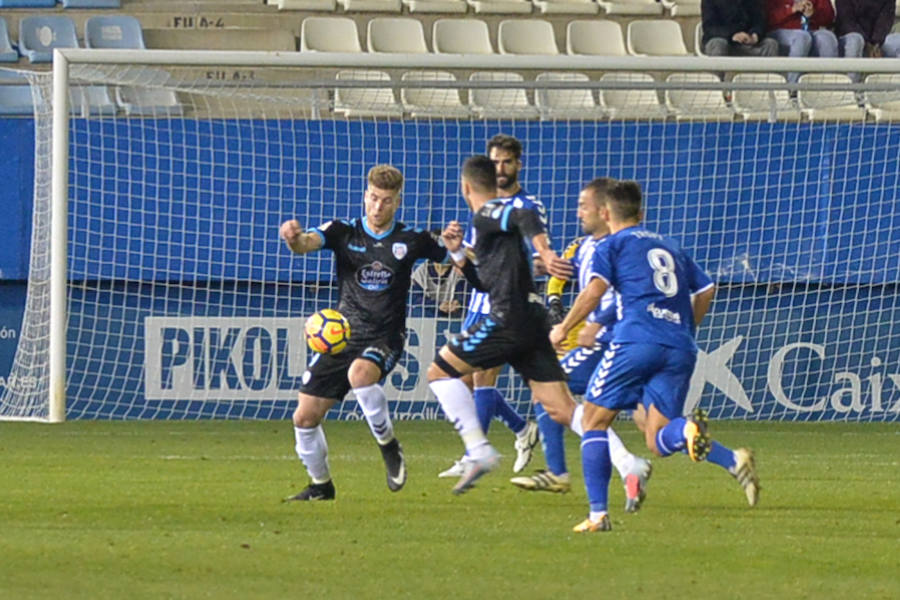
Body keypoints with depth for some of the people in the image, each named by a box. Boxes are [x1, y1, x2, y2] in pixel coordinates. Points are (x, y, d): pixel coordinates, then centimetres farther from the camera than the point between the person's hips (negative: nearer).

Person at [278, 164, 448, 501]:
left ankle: (388, 445, -17)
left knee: (360, 373, -38)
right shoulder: (344, 233, 0)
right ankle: (320, 485, 23)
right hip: (342, 335, 3)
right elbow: (307, 243, -20)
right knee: (305, 417, -1)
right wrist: (294, 239, -44)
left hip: (385, 337, -3)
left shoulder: (411, 240, 0)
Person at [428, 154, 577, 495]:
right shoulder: (489, 222, 26)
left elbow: (526, 218, -24)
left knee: (440, 371, 4)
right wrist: (457, 252, 22)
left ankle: (478, 450, -6)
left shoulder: (486, 215, -3)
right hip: (532, 323, 9)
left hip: (509, 320, -9)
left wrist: (545, 253, -38)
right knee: (561, 409, 2)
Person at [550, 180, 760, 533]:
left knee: (594, 421, 8)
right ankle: (733, 460, -25)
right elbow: (706, 290, 25)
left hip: (637, 340, -5)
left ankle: (598, 514, -6)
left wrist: (563, 328, 6)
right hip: (680, 349, 5)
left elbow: (595, 290, -5)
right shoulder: (670, 248, 28)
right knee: (658, 440, 3)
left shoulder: (612, 245, 10)